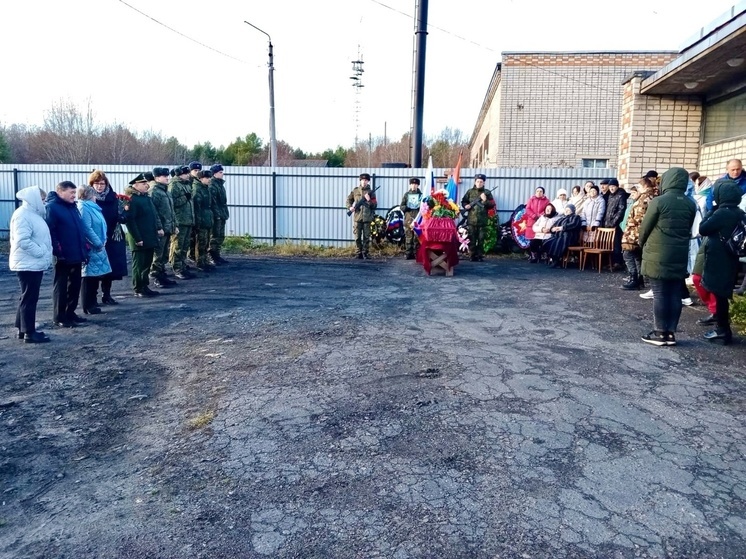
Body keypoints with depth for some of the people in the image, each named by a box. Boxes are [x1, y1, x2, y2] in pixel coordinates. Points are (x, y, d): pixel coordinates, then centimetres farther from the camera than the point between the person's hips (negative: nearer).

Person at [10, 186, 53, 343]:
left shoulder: (32, 214, 16)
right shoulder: (23, 215, -16)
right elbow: (23, 241, -26)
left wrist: (44, 256, 13)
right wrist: (41, 253, -20)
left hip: (34, 264, 10)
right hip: (28, 264, -10)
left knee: (27, 297, 16)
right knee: (29, 298, -4)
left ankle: (23, 329, 25)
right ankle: (29, 332, 3)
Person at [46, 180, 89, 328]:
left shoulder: (72, 206, 15)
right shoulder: (52, 207, -12)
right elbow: (49, 232, -18)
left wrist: (84, 250, 14)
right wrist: (57, 251, -22)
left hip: (76, 255, 8)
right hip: (63, 256, -8)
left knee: (75, 285, 14)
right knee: (61, 287, 2)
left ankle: (70, 313, 26)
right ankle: (59, 317, 11)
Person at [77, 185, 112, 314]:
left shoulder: (91, 207, 16)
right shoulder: (83, 208, -14)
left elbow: (99, 225, 19)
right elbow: (87, 229, -21)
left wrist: (102, 241, 5)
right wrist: (99, 243, -14)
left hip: (96, 247, 9)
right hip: (91, 247, -9)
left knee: (95, 275, 14)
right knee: (90, 276, -4)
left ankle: (92, 301, 23)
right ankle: (88, 305, 3)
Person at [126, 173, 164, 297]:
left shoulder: (147, 197, 14)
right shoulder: (132, 199, -13)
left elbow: (154, 214, 20)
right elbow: (130, 220, -19)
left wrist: (158, 228, 5)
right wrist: (137, 238, -20)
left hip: (150, 238, 8)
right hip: (140, 240, -8)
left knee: (147, 263, 15)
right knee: (139, 265, 1)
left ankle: (144, 287, 25)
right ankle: (138, 290, 10)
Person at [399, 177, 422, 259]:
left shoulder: (421, 195, 11)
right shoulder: (406, 194, 13)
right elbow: (401, 206, 10)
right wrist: (406, 208, -10)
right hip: (408, 219, 1)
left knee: (417, 237, -5)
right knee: (408, 237, -2)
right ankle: (409, 253, 2)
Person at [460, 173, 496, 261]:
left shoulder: (487, 192, 5)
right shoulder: (470, 191, 6)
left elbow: (492, 205, 0)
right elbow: (463, 201, 12)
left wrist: (485, 200, -15)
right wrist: (466, 206, -9)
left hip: (482, 221, 0)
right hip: (471, 220, 0)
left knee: (481, 239, 4)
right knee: (472, 239, 2)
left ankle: (480, 256, 12)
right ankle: (472, 256, 9)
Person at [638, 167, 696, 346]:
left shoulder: (658, 201, -12)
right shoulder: (690, 204, 5)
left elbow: (645, 228, -5)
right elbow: (688, 229, 11)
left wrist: (643, 244, 14)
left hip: (658, 256, -5)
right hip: (679, 256, 5)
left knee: (660, 294, 0)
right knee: (675, 294, 8)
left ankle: (660, 333, 5)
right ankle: (670, 333, 14)